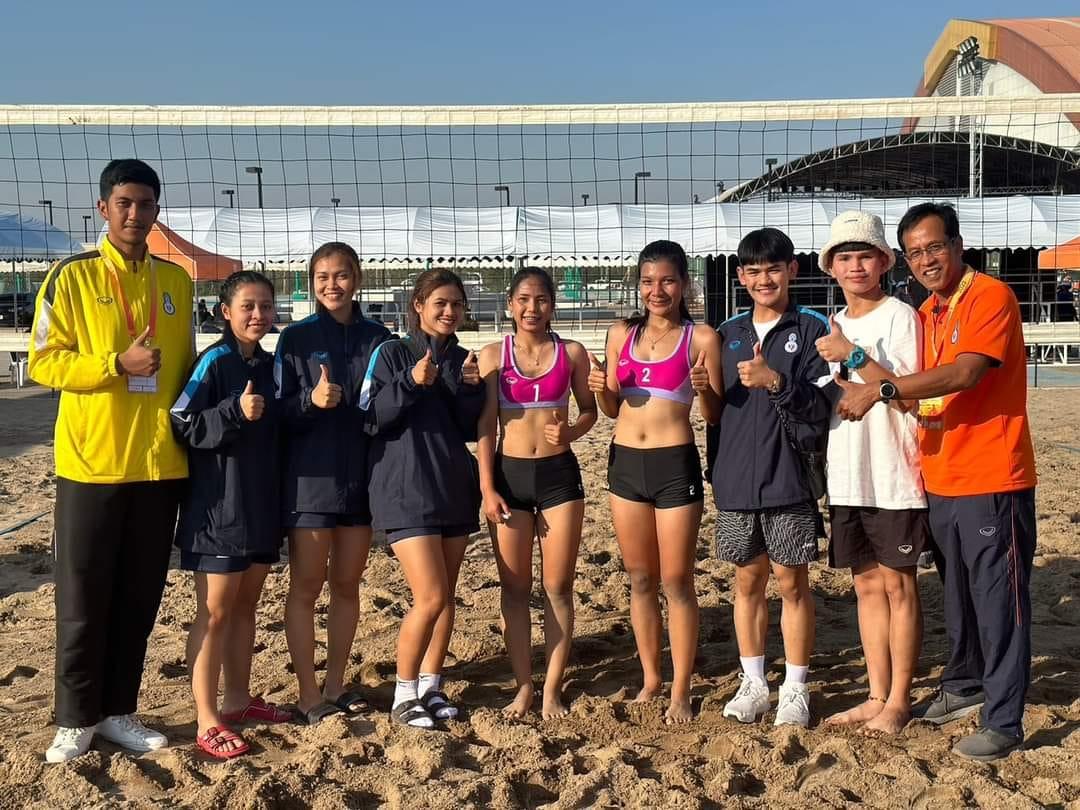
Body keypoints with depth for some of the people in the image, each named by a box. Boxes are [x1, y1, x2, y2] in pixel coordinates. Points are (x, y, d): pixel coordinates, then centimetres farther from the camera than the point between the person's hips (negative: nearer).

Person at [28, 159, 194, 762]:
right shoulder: (71, 277, -2)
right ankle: (76, 719, 18)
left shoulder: (177, 281, 10)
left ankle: (119, 712, 23)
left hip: (160, 464, 4)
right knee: (83, 598, 4)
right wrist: (118, 364, -19)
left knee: (140, 598, 10)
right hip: (91, 462, -4)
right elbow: (43, 361, -6)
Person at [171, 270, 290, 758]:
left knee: (245, 605, 15)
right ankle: (207, 721, 5)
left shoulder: (270, 366, 10)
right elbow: (182, 426, -16)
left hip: (262, 503, 7)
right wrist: (235, 411, -26)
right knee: (215, 612, -2)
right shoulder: (214, 362, -11)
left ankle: (238, 699, 27)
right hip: (218, 505, -7)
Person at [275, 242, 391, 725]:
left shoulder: (378, 338, 6)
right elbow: (280, 412, -5)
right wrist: (311, 400, -21)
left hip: (362, 475, 3)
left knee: (347, 584, 11)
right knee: (306, 585, 3)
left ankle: (335, 684, 24)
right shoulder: (295, 339, -1)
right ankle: (308, 694, 12)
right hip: (310, 477, -3)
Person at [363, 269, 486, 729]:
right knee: (430, 598, -12)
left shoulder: (463, 361, 11)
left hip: (455, 488, 6)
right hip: (405, 489, -6)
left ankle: (431, 686, 24)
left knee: (446, 597, 10)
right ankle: (404, 694, 6)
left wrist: (471, 388, -9)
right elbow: (370, 418, -10)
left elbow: (471, 430, 8)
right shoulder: (392, 354, -3)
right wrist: (412, 382, -21)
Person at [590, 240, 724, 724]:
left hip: (675, 465, -4)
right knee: (640, 579, 13)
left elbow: (714, 416, -1)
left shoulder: (700, 338, -3)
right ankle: (651, 678, 27)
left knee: (677, 581, 3)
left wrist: (704, 389, -21)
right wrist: (599, 387, -7)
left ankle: (681, 691, 14)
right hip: (625, 462, 4)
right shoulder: (621, 335, 9)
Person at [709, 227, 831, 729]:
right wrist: (718, 471, 8)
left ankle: (795, 688, 17)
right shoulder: (728, 334, 10)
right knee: (747, 583, 12)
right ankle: (753, 683, 24)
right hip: (736, 481, 4)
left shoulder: (812, 329, -3)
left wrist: (776, 381, -23)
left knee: (792, 584, 4)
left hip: (789, 480, -4)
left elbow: (820, 407, -10)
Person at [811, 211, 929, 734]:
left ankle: (898, 700, 13)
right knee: (866, 584, 11)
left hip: (894, 478, -6)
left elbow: (908, 396, -16)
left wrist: (853, 357, -21)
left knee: (898, 585, 3)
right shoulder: (834, 326, 13)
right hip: (847, 478, 6)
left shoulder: (900, 318, -7)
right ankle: (877, 696, 21)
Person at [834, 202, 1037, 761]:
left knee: (998, 599, -1)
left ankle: (1004, 720, 8)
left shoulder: (990, 297, -11)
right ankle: (964, 686, 35)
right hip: (941, 482, 8)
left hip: (993, 482, -8)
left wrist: (880, 390, -28)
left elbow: (965, 373, -26)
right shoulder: (926, 312, 14)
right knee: (957, 593, 19)